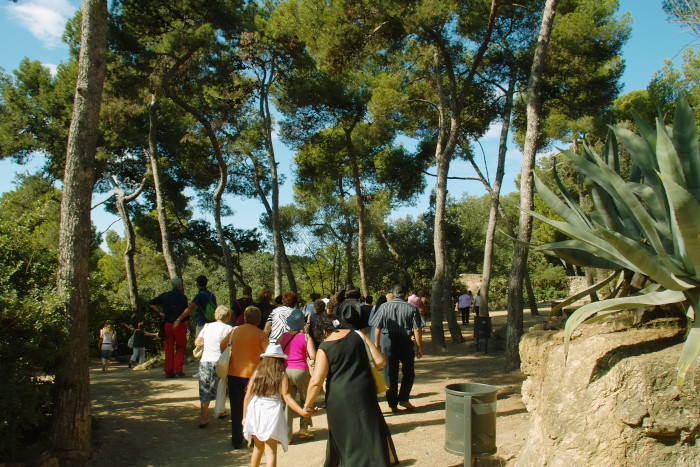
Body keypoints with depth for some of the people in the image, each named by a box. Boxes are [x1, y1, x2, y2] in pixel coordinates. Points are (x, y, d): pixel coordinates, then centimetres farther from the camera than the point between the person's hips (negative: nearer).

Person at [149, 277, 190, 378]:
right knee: (180, 348, 7)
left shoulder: (164, 295, 9)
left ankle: (168, 371, 9)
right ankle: (177, 370, -4)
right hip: (179, 325, -4)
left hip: (167, 325, 4)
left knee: (168, 349, 9)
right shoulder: (182, 297, -6)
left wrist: (159, 312, 11)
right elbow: (186, 313, -10)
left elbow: (151, 303, 13)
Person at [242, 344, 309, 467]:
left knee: (258, 448, 21)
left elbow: (247, 396, 3)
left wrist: (245, 417, 12)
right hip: (272, 414, -3)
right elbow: (287, 397, -14)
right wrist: (302, 412, -16)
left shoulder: (256, 373, 3)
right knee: (270, 451, 2)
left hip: (255, 411, 4)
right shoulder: (282, 376, -5)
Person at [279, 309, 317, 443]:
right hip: (301, 371, -2)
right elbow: (313, 356, -12)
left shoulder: (283, 336, 3)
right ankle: (303, 429, 16)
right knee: (306, 400, 17)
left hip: (285, 370, 2)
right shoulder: (306, 337, -5)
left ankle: (287, 434, 9)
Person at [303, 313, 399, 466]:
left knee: (343, 436, 17)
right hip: (363, 394, 1)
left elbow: (316, 381, -12)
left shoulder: (324, 348, -6)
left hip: (338, 400, -1)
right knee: (371, 436, 12)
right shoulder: (358, 336, 0)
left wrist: (307, 405, 1)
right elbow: (380, 361, -1)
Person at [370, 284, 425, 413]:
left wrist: (377, 344, 10)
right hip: (404, 341, -1)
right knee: (408, 372, 17)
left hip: (387, 341, 2)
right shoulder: (411, 308, -3)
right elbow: (417, 330, -8)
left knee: (390, 373, 9)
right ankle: (403, 399, 10)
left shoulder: (384, 307, 1)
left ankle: (392, 404, 13)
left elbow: (377, 328, 0)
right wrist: (419, 347, -1)